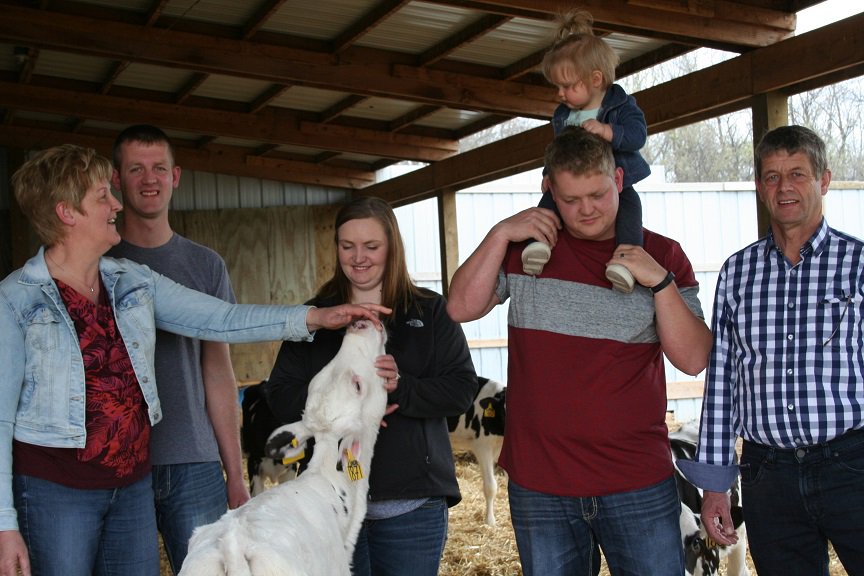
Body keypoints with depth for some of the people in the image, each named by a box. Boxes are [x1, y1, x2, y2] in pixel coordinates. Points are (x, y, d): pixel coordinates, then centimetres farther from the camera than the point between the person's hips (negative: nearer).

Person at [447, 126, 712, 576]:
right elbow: (461, 308, -3)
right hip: (539, 485, 1)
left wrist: (660, 282, -15)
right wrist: (500, 233, -10)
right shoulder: (527, 246, 5)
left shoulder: (662, 256, 2)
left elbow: (693, 360, -3)